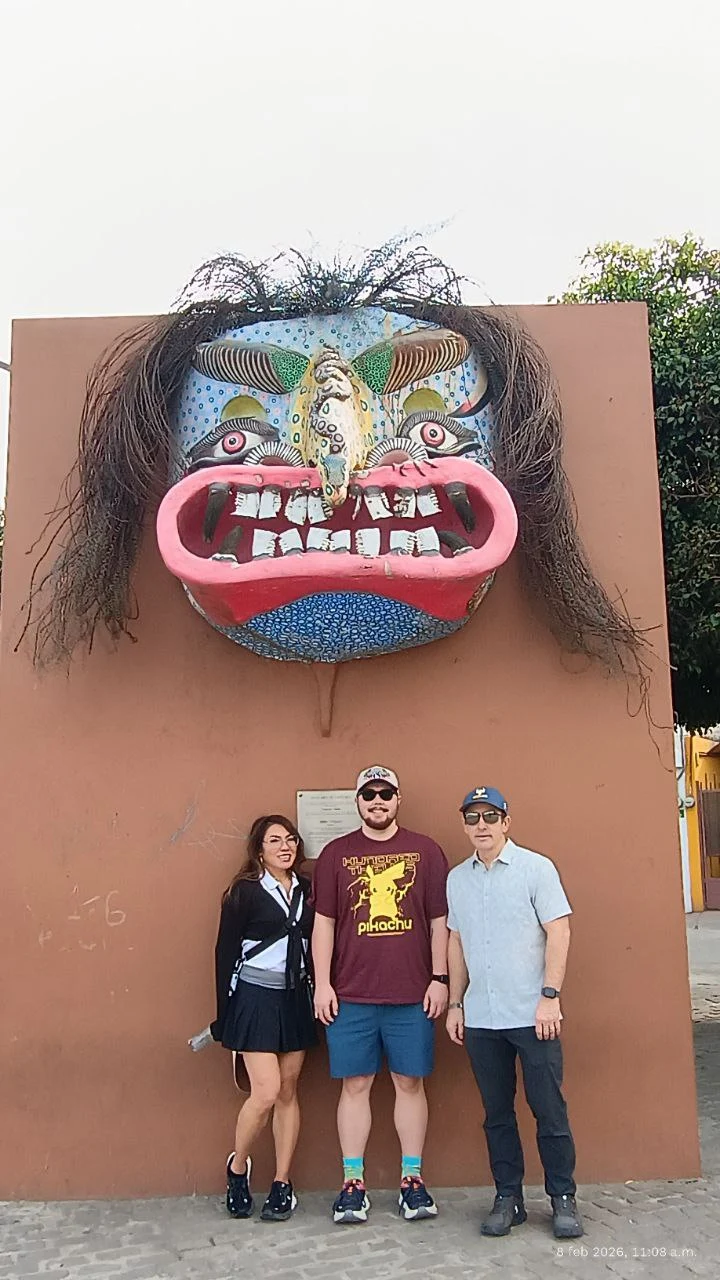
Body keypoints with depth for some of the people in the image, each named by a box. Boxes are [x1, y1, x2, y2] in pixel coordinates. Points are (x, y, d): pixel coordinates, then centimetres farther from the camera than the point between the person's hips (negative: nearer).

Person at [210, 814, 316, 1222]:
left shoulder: (305, 889, 7)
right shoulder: (245, 891, -7)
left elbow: (312, 944, 11)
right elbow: (226, 951, -6)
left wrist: (316, 997, 5)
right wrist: (224, 1013, -8)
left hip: (296, 998, 5)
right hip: (255, 998, -5)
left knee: (288, 1091, 9)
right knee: (266, 1092, -8)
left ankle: (283, 1185, 19)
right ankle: (238, 1167, 17)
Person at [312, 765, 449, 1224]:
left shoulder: (426, 851, 3)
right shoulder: (336, 854, 4)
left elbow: (440, 920, 4)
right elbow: (323, 922, 4)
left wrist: (439, 978, -1)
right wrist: (322, 984, -1)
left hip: (412, 995, 0)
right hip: (350, 995, 0)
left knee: (410, 1083, 8)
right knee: (355, 1084, 6)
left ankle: (413, 1179, 21)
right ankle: (353, 1183, 17)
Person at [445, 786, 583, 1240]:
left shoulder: (536, 868, -5)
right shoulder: (457, 878, 8)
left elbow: (559, 931, -7)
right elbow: (456, 942, 14)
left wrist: (550, 996, -14)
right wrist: (455, 1003, 11)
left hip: (532, 1014, -4)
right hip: (480, 1017, 4)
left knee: (549, 1109, 3)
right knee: (497, 1112, 11)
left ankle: (564, 1198, 18)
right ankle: (508, 1197, 24)